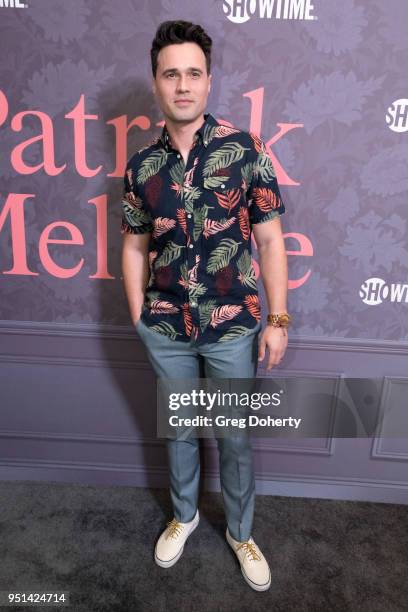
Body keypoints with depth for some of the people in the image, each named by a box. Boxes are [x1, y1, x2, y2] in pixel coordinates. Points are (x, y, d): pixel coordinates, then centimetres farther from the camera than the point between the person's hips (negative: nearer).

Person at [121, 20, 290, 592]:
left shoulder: (245, 149, -7)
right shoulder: (141, 165, 0)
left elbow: (270, 238, -6)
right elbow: (134, 246, 8)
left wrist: (277, 319, -7)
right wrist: (138, 319, 7)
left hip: (234, 327, -2)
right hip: (166, 330, 2)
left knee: (236, 438, 14)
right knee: (178, 429, 20)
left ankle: (241, 532, 40)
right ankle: (184, 515, 47)